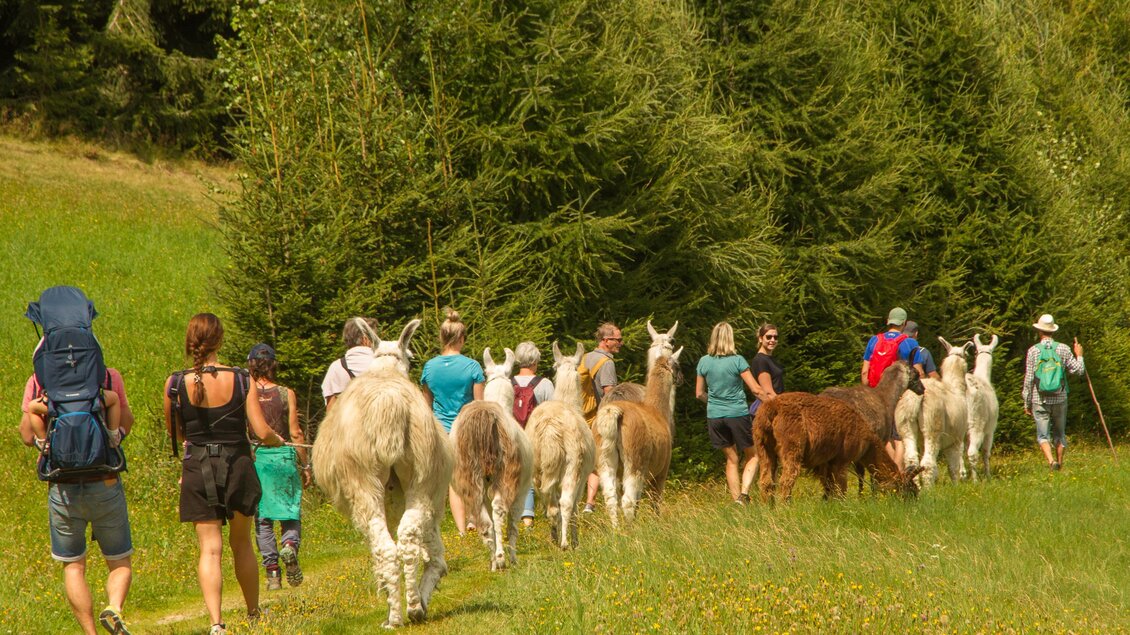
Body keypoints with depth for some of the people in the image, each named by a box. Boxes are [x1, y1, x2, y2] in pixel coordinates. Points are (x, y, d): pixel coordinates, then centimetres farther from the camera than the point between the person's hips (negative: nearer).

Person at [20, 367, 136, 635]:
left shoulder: (38, 383, -4)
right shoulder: (109, 377, -4)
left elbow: (28, 436, -1)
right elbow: (125, 424, 5)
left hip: (62, 488, 0)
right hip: (105, 485, 0)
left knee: (73, 565, 14)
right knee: (120, 561, 13)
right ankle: (114, 608, -15)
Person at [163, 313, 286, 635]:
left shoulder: (175, 384, -7)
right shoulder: (242, 381, -8)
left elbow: (176, 433, 6)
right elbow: (262, 432, -9)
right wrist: (278, 440, 14)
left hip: (198, 470, 0)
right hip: (238, 466, 0)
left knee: (210, 548, 0)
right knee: (241, 544, 18)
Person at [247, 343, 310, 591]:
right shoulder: (286, 394, -1)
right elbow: (295, 434, -1)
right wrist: (305, 465, 6)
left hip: (255, 458, 0)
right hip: (284, 457, 0)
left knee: (262, 519, 6)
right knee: (291, 512, 10)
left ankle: (272, 572, 1)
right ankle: (290, 544, -21)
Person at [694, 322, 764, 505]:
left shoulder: (704, 362, 1)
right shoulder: (737, 361, -10)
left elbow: (699, 393, 8)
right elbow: (755, 389, -10)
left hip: (714, 415, 4)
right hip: (737, 413, -4)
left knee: (731, 459, 15)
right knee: (752, 455, 11)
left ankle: (737, 501, 13)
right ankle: (744, 492, -9)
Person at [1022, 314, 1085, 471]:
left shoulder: (1033, 350, -5)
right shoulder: (1063, 349, -2)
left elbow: (1029, 379, -5)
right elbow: (1079, 370, 3)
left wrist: (1027, 403, 3)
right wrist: (1079, 356, 23)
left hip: (1040, 400, -2)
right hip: (1059, 399, 2)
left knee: (1043, 435, -1)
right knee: (1059, 434, 17)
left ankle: (1051, 460, -23)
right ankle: (1060, 464, 19)